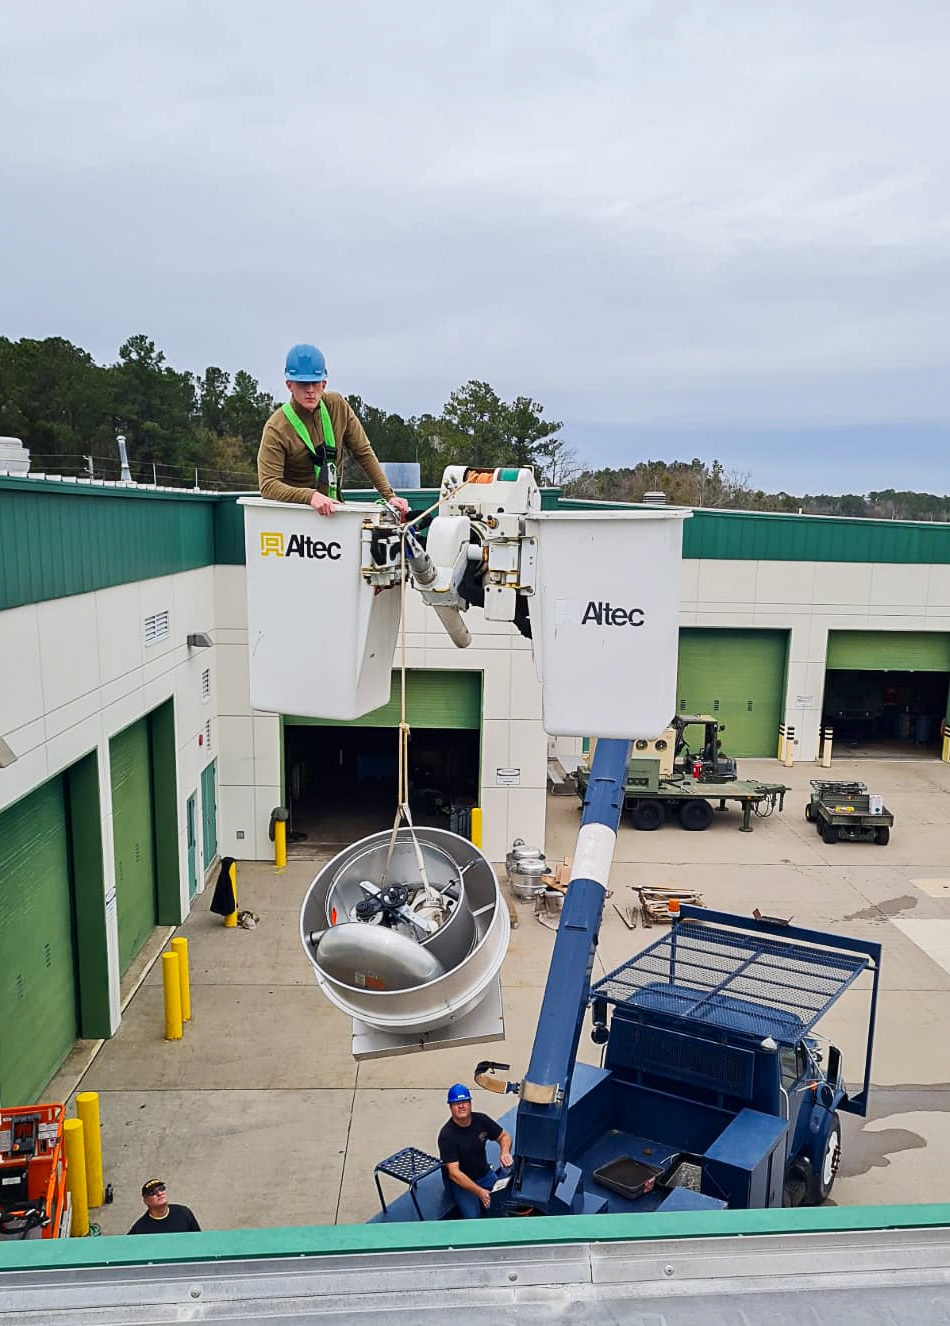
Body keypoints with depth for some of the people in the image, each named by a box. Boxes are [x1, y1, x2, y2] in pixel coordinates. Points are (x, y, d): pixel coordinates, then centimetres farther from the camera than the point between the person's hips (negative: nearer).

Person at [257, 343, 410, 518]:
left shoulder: (337, 405, -1)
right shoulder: (276, 428, -14)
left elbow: (364, 452, 5)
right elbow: (268, 485, -20)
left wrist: (389, 495, -2)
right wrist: (310, 496, -36)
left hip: (333, 506, 2)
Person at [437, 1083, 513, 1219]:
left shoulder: (481, 1120, -6)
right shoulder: (446, 1135, -20)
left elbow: (504, 1136, 7)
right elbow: (454, 1173, -24)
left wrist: (505, 1152, -16)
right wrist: (479, 1192, -34)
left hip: (486, 1175, 4)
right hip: (462, 1182, -4)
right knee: (473, 1217, -25)